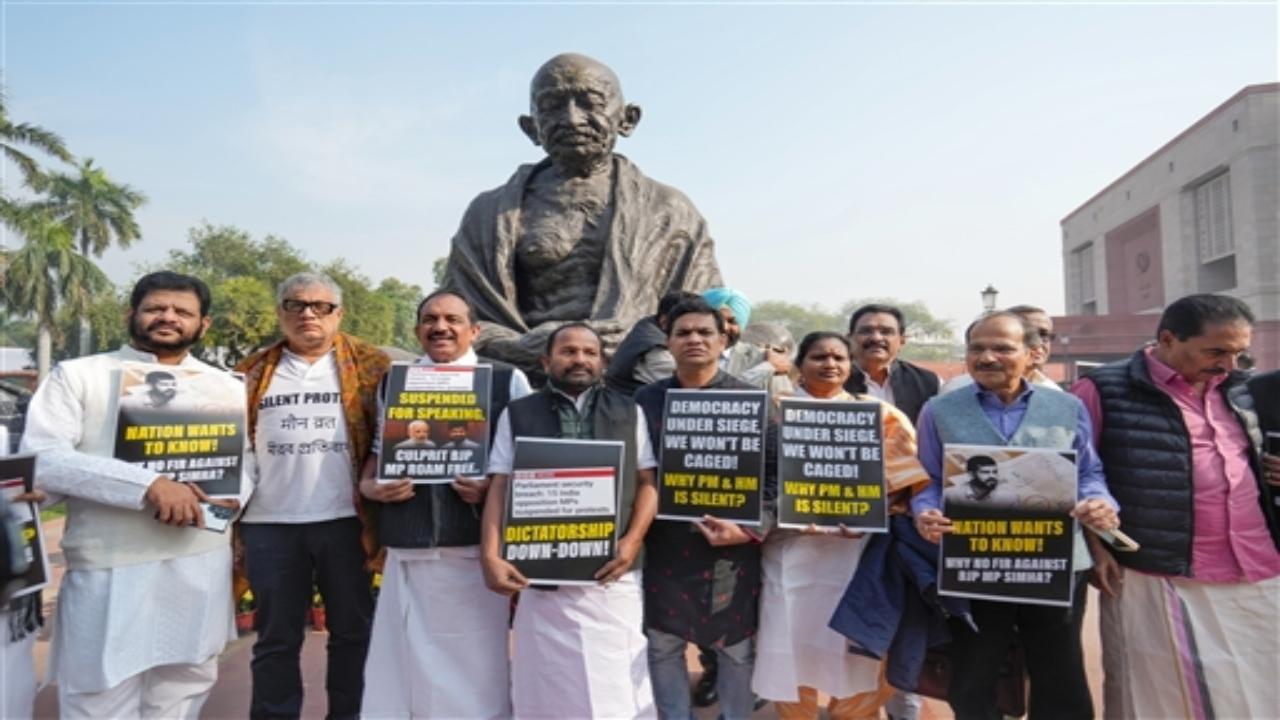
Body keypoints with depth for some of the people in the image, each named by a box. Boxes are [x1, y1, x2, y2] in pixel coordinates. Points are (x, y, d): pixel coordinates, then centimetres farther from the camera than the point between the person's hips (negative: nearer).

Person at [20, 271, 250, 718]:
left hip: (201, 571, 3)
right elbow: (40, 458, -9)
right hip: (107, 573, -3)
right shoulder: (77, 376, 3)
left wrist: (211, 500, -11)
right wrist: (148, 485, -20)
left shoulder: (226, 388, 12)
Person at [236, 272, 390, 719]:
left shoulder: (369, 366, 3)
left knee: (352, 629, 10)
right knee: (276, 637, 12)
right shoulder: (255, 371, 10)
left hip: (345, 519, -1)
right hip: (270, 523, 2)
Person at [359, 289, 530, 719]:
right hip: (409, 546, 3)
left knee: (475, 662, 5)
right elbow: (376, 452, 19)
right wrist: (370, 486, -1)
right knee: (407, 661, 8)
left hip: (476, 546, -2)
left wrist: (493, 488, -13)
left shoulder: (507, 380, 4)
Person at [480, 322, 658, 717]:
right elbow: (499, 489, 2)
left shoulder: (629, 411, 8)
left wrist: (633, 540, -8)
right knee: (547, 687, 11)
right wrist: (491, 555, -9)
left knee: (617, 688, 9)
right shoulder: (517, 414, 7)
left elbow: (647, 482, 6)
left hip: (614, 574, 0)